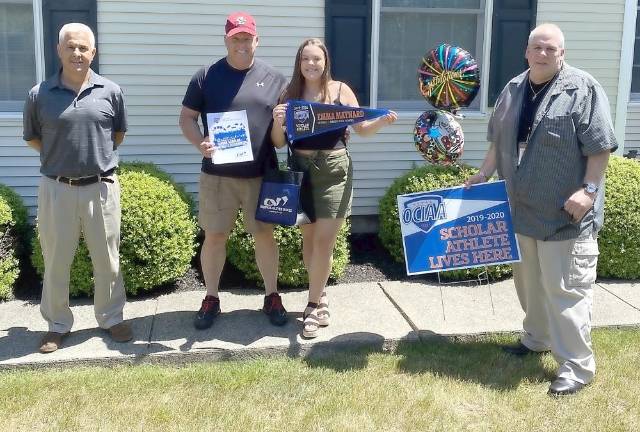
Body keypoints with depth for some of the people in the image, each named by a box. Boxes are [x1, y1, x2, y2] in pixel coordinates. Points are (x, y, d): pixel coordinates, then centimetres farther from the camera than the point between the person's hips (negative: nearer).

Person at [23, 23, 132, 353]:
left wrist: (99, 156, 9)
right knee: (56, 261, 10)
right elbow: (32, 138, 11)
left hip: (101, 188, 0)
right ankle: (58, 324, 25)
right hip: (56, 189, 0)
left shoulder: (110, 92, -1)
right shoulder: (40, 94, -3)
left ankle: (111, 318, 28)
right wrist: (60, 157, 6)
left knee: (107, 259, 11)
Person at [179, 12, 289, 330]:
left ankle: (272, 297, 22)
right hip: (218, 174, 0)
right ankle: (211, 298, 21)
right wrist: (199, 143, -16)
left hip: (261, 175, 1)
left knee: (264, 234, 7)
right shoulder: (206, 76, 1)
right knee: (214, 236, 6)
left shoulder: (274, 78, 5)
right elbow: (187, 117, 4)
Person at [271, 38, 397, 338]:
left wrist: (382, 122, -13)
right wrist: (277, 121, -15)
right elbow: (278, 143, 4)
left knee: (324, 241, -5)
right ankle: (320, 298, 29)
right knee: (309, 239, 11)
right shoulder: (289, 95, 4)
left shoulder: (340, 90, 1)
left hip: (333, 170, -2)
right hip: (301, 171, 2)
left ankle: (313, 306, 7)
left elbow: (361, 128, 6)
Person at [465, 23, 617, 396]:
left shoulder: (583, 89, -9)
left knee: (565, 287, -5)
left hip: (565, 214, -6)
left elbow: (601, 145, -12)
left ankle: (578, 365, 4)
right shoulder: (513, 90, 11)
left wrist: (589, 189, -18)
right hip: (523, 210, 7)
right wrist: (485, 173, 15)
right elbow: (498, 140, 21)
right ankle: (537, 338, 37)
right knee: (530, 282, 18)